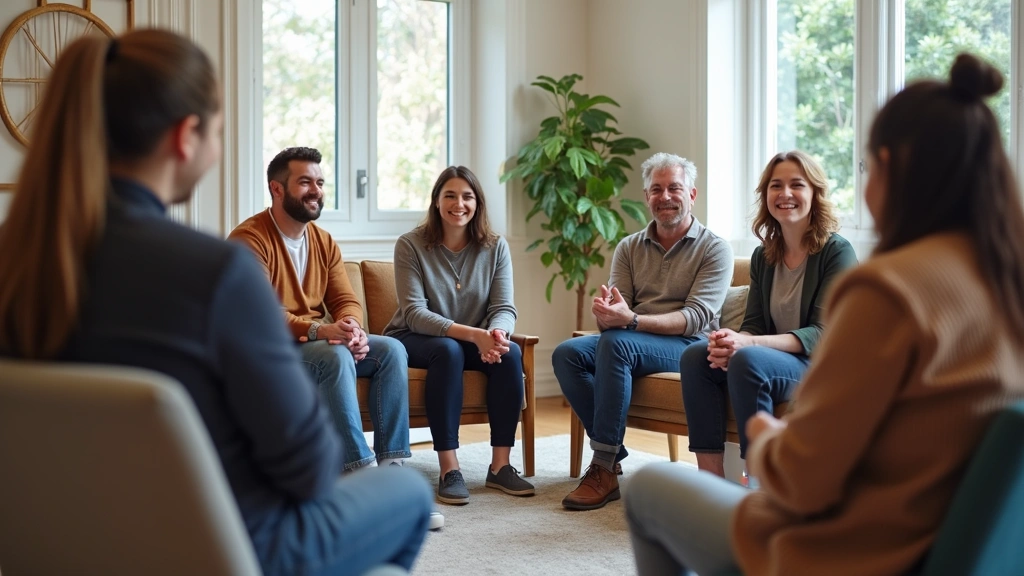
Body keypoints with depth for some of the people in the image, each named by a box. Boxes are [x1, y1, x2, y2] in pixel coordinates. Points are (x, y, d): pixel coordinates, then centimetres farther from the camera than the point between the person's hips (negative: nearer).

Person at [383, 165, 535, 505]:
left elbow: (505, 308, -8)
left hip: (473, 344, 4)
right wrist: (473, 334, -34)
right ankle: (449, 470, -34)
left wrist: (497, 333, -34)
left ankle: (500, 465, -22)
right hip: (412, 341, -3)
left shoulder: (495, 247, -1)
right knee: (448, 350, -36)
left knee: (510, 351, -27)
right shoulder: (411, 245, -12)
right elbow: (414, 313, -20)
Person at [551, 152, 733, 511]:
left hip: (688, 346, -5)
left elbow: (697, 318, -14)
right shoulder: (629, 248, 13)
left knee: (616, 343, -33)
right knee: (567, 354, -22)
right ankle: (613, 458, -18)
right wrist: (606, 314, -23)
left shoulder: (714, 249, -1)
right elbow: (614, 318, 5)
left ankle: (604, 468, -28)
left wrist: (631, 320, -29)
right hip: (633, 343, 5)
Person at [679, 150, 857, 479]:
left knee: (747, 360, -33)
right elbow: (754, 325, 10)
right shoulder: (763, 256, 13)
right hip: (776, 362, 6)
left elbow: (824, 335, -14)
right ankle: (712, 480, -21)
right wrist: (731, 341, -17)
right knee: (695, 356, -18)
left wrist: (748, 343, -27)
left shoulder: (836, 251, -7)